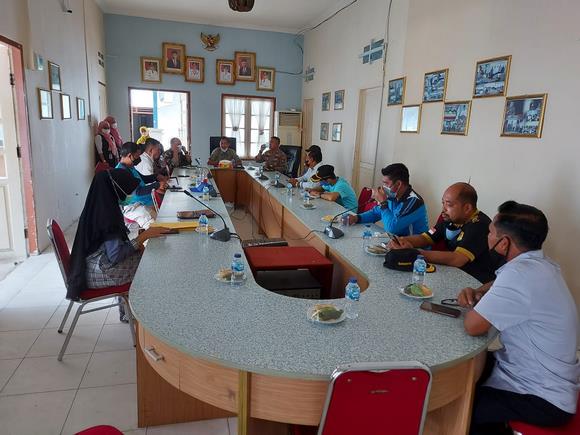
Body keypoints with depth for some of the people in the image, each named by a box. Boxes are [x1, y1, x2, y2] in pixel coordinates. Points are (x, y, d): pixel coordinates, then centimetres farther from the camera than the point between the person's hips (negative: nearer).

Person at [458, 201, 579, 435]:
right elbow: (501, 285, 19)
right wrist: (477, 293, -2)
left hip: (544, 399, -8)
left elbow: (472, 326, -29)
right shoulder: (537, 264, -1)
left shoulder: (522, 273, -31)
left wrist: (475, 305, -7)